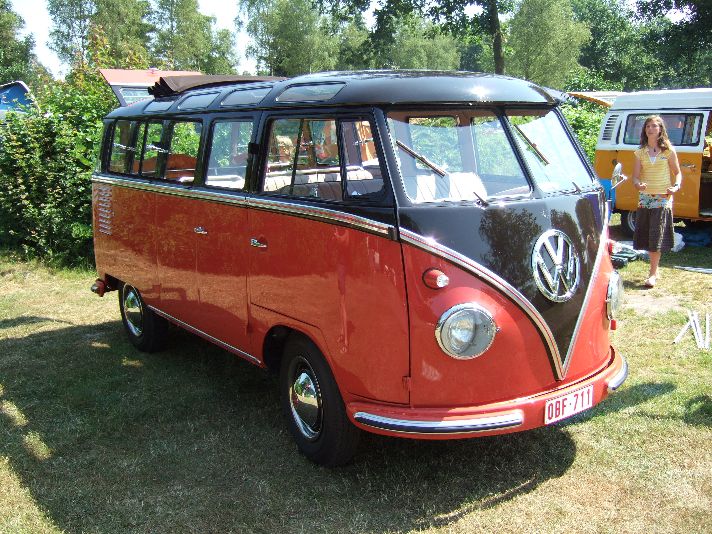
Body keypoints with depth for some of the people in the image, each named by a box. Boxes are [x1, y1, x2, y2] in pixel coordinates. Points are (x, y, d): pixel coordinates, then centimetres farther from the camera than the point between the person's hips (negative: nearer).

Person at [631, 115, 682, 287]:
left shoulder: (668, 150, 2)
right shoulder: (641, 152, 8)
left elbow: (677, 172, 8)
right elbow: (635, 176, 6)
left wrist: (676, 186, -11)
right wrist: (638, 184, -16)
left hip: (663, 198, -3)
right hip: (645, 198, 3)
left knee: (657, 236, -7)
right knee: (647, 236, 3)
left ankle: (652, 274, -5)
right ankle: (655, 268, 19)